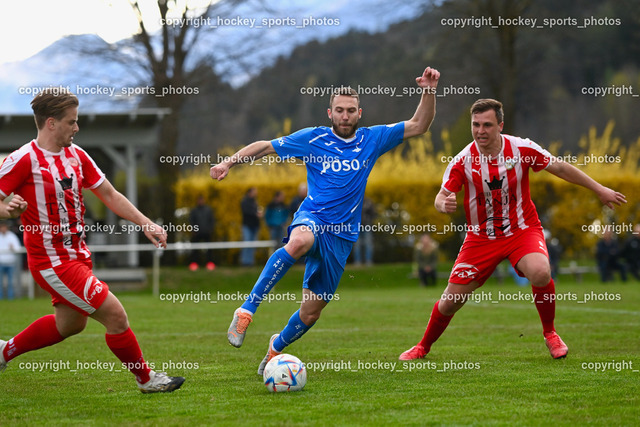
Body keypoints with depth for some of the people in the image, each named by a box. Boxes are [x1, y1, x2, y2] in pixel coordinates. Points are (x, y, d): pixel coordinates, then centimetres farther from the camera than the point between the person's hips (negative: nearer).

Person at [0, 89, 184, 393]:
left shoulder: (76, 154, 7)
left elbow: (109, 195, 13)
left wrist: (145, 224, 6)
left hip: (77, 255, 9)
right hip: (52, 262, -9)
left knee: (70, 323, 23)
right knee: (114, 315, -9)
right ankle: (145, 379, 9)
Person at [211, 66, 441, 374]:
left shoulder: (372, 139, 9)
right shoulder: (313, 139, 3)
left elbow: (418, 126, 12)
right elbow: (265, 146, 7)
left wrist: (428, 92, -3)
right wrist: (229, 162, -5)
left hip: (342, 236, 3)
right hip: (312, 218, -3)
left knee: (311, 312, 6)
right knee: (300, 241, -43)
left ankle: (277, 346, 39)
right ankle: (247, 310, -38)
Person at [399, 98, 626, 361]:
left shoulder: (522, 149, -12)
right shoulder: (463, 161, -13)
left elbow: (560, 168, 0)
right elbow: (441, 197, -12)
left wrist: (599, 190, 5)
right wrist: (444, 204, -38)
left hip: (522, 230, -1)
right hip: (480, 238, 1)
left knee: (540, 273, -31)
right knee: (451, 300, -1)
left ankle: (550, 334, -5)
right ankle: (424, 346, 27)